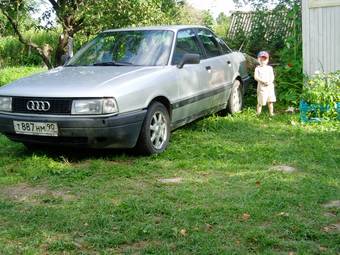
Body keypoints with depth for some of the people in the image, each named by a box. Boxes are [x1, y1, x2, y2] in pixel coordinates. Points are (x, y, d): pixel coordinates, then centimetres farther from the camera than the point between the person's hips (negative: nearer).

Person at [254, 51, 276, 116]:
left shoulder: (270, 68, 12)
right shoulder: (258, 68, 3)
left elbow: (272, 77, 5)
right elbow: (256, 77, -9)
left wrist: (270, 81, -15)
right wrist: (263, 81, -20)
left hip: (270, 87, 3)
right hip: (261, 87, -3)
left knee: (270, 101, 6)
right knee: (260, 102, -2)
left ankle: (271, 113, 15)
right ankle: (258, 114, 7)